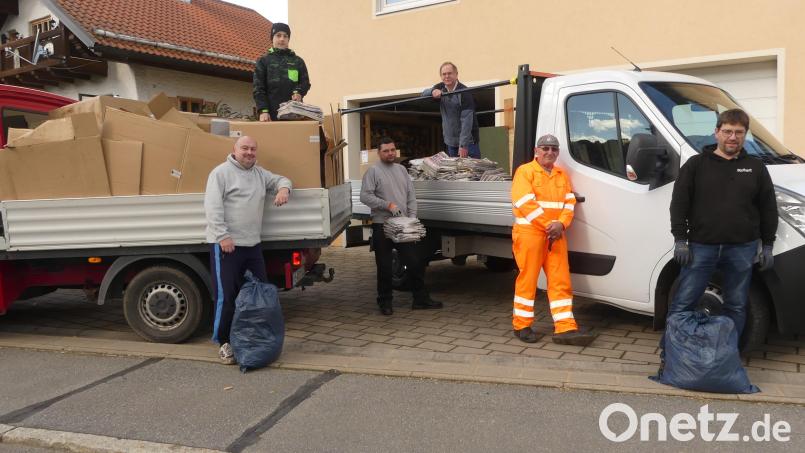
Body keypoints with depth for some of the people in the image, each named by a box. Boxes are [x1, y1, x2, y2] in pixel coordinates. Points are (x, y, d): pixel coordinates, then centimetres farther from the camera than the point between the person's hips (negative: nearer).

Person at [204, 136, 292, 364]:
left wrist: (283, 189, -1)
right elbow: (212, 207, -14)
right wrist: (223, 236, -21)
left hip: (252, 244, 8)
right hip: (226, 244, -7)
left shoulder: (260, 173, 14)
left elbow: (281, 179, 25)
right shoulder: (221, 172, -7)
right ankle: (225, 342, 10)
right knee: (226, 296, -4)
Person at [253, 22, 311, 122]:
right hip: (272, 115, -2)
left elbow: (305, 82, 12)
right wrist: (263, 110, -10)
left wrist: (298, 92, -12)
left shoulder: (298, 61, 17)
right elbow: (259, 89, 4)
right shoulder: (263, 61, 12)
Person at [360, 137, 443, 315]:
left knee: (414, 262, 7)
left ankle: (421, 299, 17)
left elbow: (411, 196, 14)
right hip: (382, 226, -5)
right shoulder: (373, 171, -3)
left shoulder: (401, 169, 15)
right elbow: (365, 196, -12)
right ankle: (385, 302, 15)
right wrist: (388, 204, -16)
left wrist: (412, 217, 2)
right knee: (384, 267, 3)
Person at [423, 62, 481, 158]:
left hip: (468, 141, -6)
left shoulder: (464, 92, -15)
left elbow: (467, 120, -20)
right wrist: (432, 91, -19)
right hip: (450, 142, 6)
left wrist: (463, 145, -26)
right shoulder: (440, 88, 6)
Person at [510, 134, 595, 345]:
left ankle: (565, 328, 3)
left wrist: (561, 224, -11)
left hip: (556, 235, 6)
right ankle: (522, 325, 9)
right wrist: (548, 225, -17)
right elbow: (525, 202, -14)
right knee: (527, 280, -1)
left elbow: (570, 203, 9)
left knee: (560, 281, 2)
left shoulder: (562, 175, 18)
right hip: (529, 233, -6)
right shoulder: (525, 171, -2)